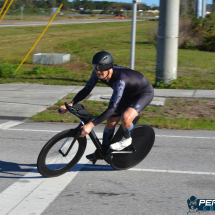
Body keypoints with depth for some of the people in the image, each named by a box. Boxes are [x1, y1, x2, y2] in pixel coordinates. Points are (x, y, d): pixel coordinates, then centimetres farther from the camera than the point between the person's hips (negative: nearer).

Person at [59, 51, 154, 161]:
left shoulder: (120, 79, -42)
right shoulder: (98, 73, -21)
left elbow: (112, 108, -43)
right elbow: (86, 89, -9)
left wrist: (91, 125, -47)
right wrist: (70, 104, -22)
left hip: (144, 93, -7)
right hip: (128, 93, 8)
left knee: (126, 118, -31)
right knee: (111, 121, 4)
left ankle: (127, 139, 0)